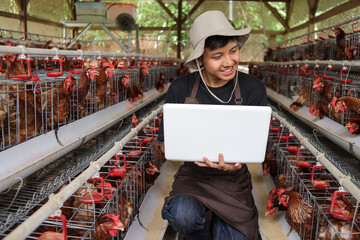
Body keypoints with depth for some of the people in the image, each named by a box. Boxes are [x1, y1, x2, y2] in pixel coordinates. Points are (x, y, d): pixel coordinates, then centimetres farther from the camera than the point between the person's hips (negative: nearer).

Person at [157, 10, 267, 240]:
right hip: (193, 175, 0)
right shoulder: (180, 89, -9)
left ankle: (221, 220, 22)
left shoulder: (253, 89, -9)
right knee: (182, 216, -30)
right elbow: (166, 142, -5)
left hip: (234, 179, 1)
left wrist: (237, 161, -29)